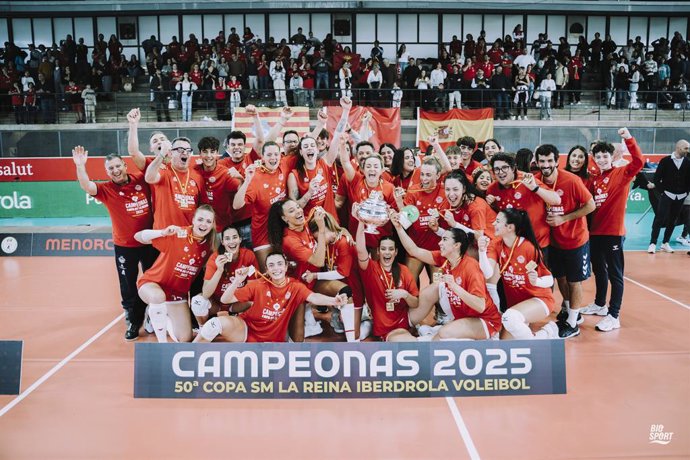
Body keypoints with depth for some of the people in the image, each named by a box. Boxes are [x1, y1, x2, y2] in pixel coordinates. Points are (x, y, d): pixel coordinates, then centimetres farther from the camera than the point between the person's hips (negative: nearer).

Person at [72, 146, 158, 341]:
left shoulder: (141, 179, -4)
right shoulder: (107, 189, -8)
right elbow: (87, 187, -24)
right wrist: (80, 166, -37)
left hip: (149, 241, 1)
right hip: (124, 246, -1)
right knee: (128, 287, 8)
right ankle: (133, 323, 25)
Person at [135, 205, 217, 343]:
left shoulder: (209, 246, -7)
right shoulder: (177, 234, -22)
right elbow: (138, 237, -24)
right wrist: (163, 232, -39)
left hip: (178, 293, 5)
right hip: (152, 283, -5)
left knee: (185, 339, 3)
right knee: (158, 297, -41)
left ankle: (157, 317, 34)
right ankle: (162, 342, -16)